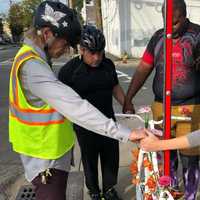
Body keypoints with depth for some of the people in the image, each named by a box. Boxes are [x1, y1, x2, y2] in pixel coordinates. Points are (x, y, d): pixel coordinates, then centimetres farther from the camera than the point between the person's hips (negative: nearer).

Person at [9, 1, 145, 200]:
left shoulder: (32, 57, 5)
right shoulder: (32, 65, -29)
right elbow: (74, 107, -37)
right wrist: (124, 133, -38)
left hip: (52, 150, 10)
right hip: (45, 157, -10)